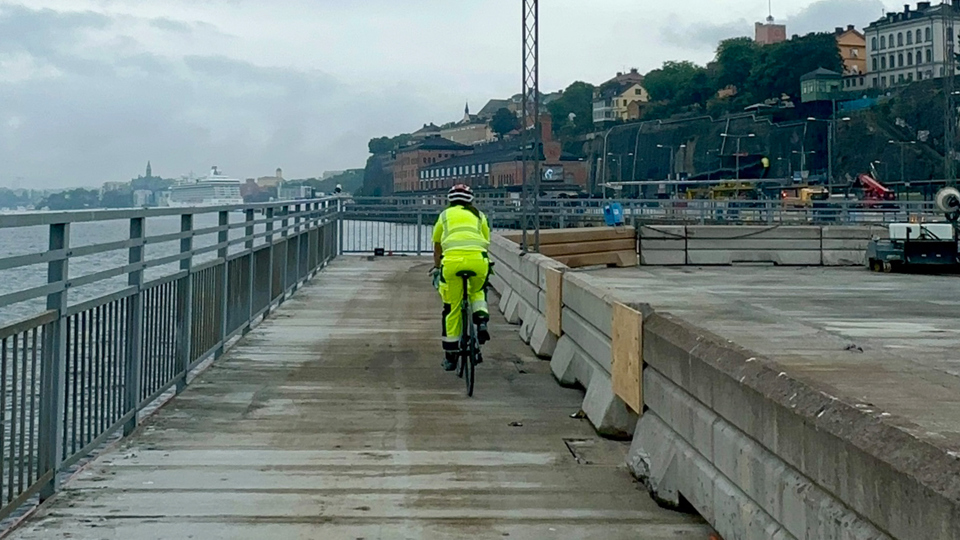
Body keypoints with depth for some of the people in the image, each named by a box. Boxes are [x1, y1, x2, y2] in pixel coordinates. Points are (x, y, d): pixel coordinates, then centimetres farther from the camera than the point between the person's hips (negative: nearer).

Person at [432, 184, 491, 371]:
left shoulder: (445, 215, 27)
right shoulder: (479, 215, 27)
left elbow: (437, 247, 36)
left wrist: (436, 267, 50)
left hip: (452, 258, -1)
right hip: (478, 258, 1)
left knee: (452, 308, 12)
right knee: (477, 291, 32)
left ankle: (450, 356, 15)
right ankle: (481, 320, 3)